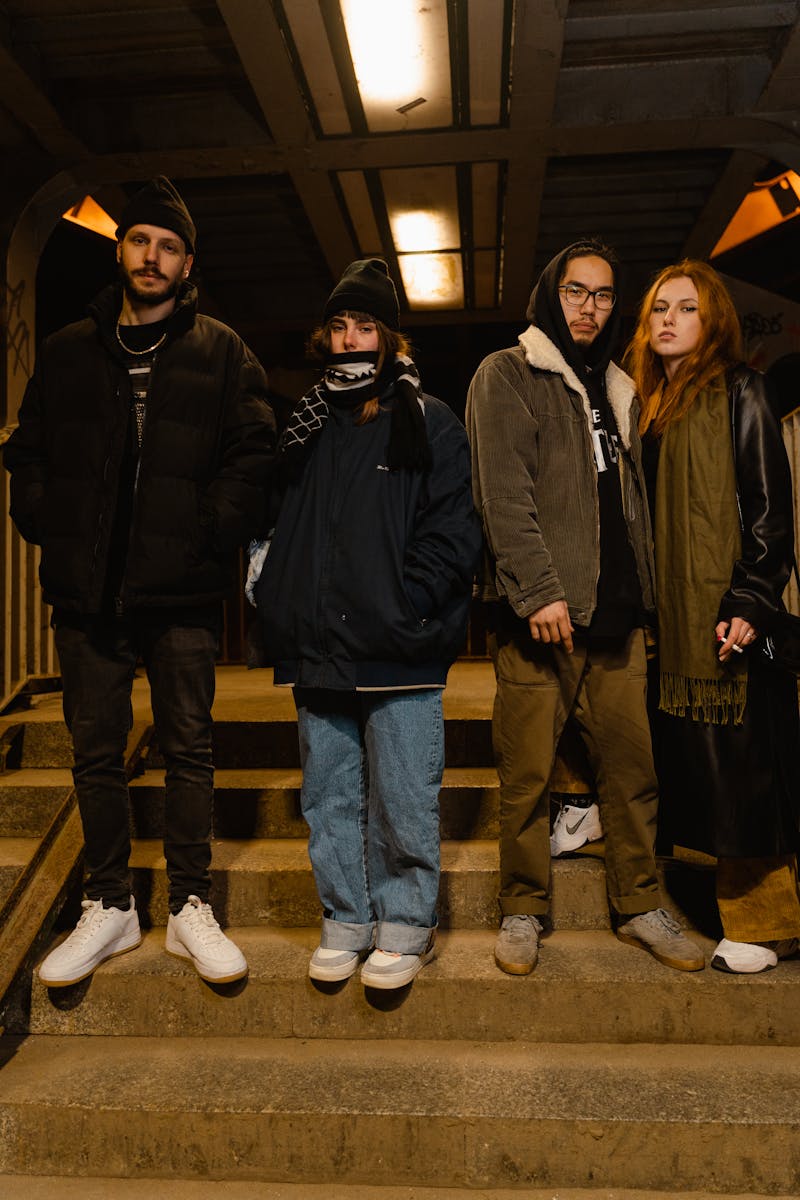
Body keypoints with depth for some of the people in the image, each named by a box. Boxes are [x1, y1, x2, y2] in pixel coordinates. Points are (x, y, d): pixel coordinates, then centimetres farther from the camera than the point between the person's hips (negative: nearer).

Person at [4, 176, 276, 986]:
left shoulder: (219, 352, 6)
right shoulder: (68, 351, 14)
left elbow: (253, 453, -1)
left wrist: (213, 535, -10)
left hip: (182, 591, -2)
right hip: (87, 588, 3)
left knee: (188, 748, 5)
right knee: (96, 751, 8)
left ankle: (191, 906, 17)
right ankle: (108, 905, 23)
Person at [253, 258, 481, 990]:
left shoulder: (429, 424, 2)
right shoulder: (308, 428, 17)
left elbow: (454, 531, -5)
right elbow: (282, 529, 20)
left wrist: (404, 607, -14)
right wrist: (281, 610, 6)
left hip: (399, 653, -5)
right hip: (318, 653, 5)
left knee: (403, 802, 2)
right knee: (331, 799, 12)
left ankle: (405, 926, 19)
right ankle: (346, 921, 27)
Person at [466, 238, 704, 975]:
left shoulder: (617, 391, 22)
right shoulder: (507, 375, 2)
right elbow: (504, 493, -11)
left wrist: (641, 592, 13)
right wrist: (539, 590, -18)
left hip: (615, 612, 6)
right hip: (539, 611, -5)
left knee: (632, 763, 7)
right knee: (528, 772, 1)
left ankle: (640, 907, 22)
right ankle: (523, 911, 17)